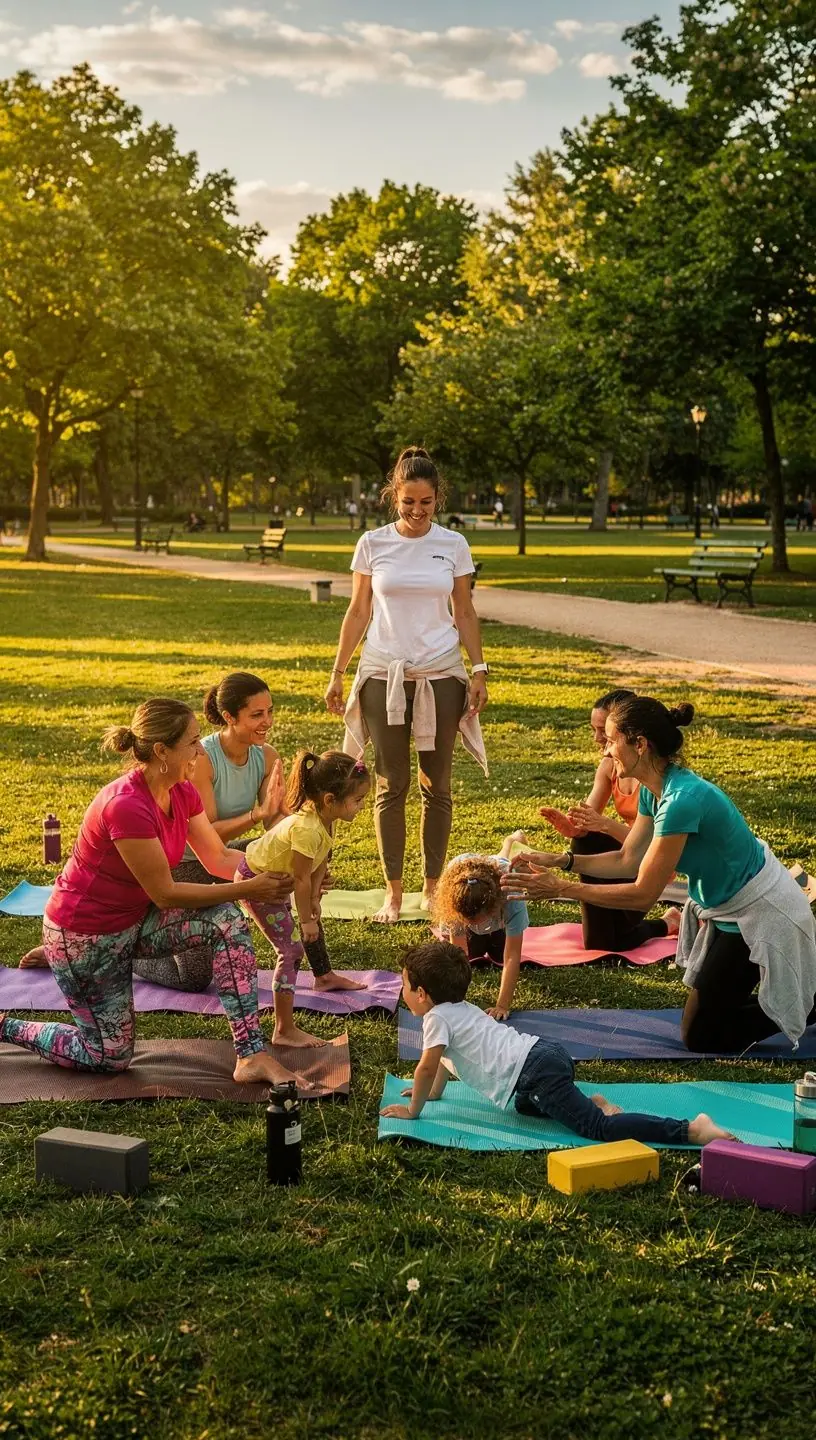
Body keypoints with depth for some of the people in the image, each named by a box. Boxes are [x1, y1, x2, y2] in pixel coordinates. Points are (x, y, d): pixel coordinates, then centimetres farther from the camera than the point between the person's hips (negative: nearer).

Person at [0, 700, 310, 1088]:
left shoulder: (182, 792, -5)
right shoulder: (126, 805, -32)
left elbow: (219, 858, -2)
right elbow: (165, 894, -26)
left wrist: (278, 870, -17)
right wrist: (247, 889, -24)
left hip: (134, 919, 8)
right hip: (84, 934, -8)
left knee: (227, 921, -13)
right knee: (111, 1057, 2)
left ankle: (251, 1056, -12)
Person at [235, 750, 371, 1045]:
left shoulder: (324, 817, -8)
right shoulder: (307, 829, -36)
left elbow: (320, 861, 1)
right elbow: (302, 878, -27)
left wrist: (314, 899, -2)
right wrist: (306, 919, -16)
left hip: (275, 875, 10)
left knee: (314, 920, 28)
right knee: (291, 951, -11)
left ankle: (325, 976, 53)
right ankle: (284, 1031, -9)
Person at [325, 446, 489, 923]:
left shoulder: (453, 545, 1)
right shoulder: (373, 543, 0)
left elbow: (465, 614, 7)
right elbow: (358, 612, 6)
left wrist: (479, 671, 0)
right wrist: (337, 673, 3)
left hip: (440, 674, 1)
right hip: (384, 674, 0)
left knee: (437, 785, 5)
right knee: (391, 786, 1)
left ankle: (433, 888, 14)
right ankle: (394, 893, 6)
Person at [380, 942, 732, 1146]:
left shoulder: (437, 1018, 2)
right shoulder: (461, 1008, 29)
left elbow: (427, 1067, -3)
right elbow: (446, 1058, 44)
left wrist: (413, 1110, 9)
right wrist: (433, 1092, 49)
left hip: (536, 1072, -10)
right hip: (550, 1053, 10)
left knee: (598, 1128, -17)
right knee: (525, 1106, 37)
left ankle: (690, 1129, -32)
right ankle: (596, 1105, 14)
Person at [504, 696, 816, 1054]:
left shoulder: (682, 801, -33)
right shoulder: (653, 790, -4)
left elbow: (643, 894, -28)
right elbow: (627, 860, 3)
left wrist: (561, 889, -26)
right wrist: (561, 861, -8)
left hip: (758, 913, -9)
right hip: (726, 906, 9)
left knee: (700, 1036, 1)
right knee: (701, 1022, 18)